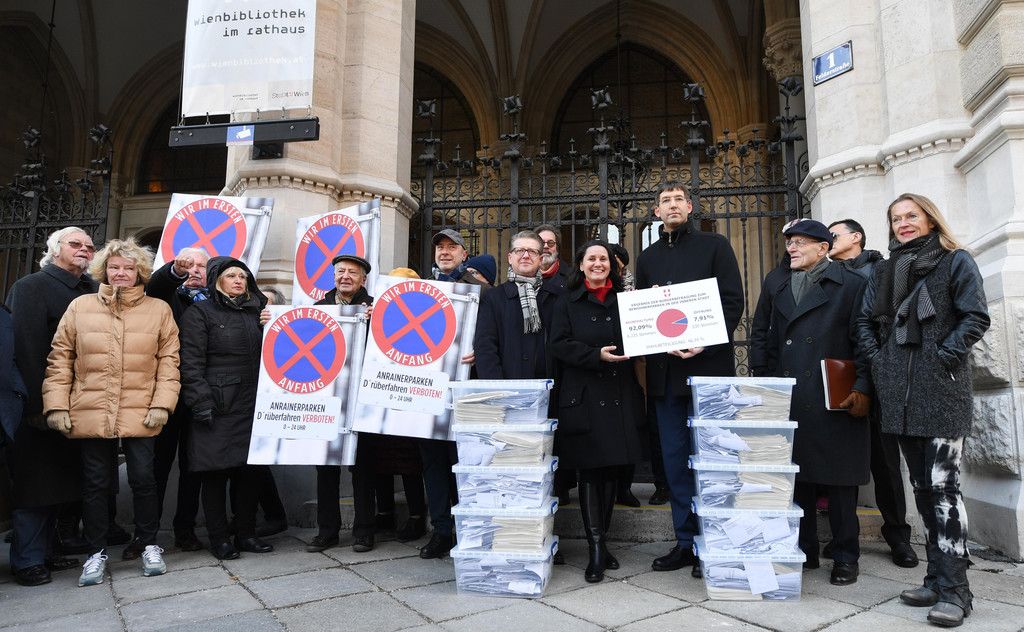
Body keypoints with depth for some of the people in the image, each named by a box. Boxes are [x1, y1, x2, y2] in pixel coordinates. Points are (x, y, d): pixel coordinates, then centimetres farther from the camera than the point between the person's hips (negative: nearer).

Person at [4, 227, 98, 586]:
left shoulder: (93, 291, 12)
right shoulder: (31, 287, -6)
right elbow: (27, 349, -14)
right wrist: (38, 405, -19)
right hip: (41, 407, -6)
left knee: (57, 481, 15)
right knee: (35, 485, 3)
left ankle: (47, 552, 27)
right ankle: (27, 560, 16)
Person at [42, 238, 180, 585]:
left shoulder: (159, 309, 3)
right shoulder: (80, 307, 6)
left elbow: (169, 360, 1)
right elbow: (60, 358, 6)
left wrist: (162, 403, -6)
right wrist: (56, 404, -1)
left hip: (140, 414, -1)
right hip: (90, 413, 1)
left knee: (143, 479, 3)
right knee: (95, 482, 9)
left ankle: (149, 545, 22)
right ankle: (97, 552, 25)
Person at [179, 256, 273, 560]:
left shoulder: (255, 312, 16)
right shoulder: (200, 312, -1)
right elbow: (191, 363, -8)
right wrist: (202, 404, -14)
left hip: (251, 407, 5)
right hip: (217, 408, -5)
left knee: (250, 472, 8)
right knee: (216, 473, 3)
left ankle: (246, 534, 21)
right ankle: (219, 539, 16)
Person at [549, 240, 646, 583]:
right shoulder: (567, 302, 5)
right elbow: (559, 345, -5)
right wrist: (597, 355, -18)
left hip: (619, 397, 3)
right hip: (584, 397, -3)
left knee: (611, 470, 8)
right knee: (590, 471, -2)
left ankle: (601, 540, 21)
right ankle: (596, 548, 3)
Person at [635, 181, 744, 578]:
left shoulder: (714, 246, 6)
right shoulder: (648, 258, 16)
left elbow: (733, 301, -2)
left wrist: (704, 344, -16)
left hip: (709, 367, -4)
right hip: (665, 370, 4)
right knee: (675, 458, 7)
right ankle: (686, 542, 18)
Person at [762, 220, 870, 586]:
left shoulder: (851, 285, 1)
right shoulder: (781, 291, 19)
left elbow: (863, 342, -5)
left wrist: (861, 389, -13)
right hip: (790, 402, 5)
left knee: (839, 480, 2)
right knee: (796, 477, 7)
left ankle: (845, 557, 15)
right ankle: (803, 551, 19)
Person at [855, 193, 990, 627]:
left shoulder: (956, 262, 3)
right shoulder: (884, 271, 17)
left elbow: (976, 317, -5)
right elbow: (865, 321, 17)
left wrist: (943, 356, -12)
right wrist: (877, 360, 4)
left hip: (942, 390, -5)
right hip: (900, 392, 5)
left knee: (943, 485, -9)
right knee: (921, 486, 9)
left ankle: (954, 589, -2)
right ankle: (937, 577, 18)